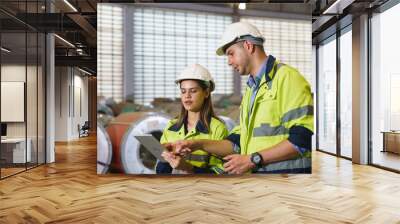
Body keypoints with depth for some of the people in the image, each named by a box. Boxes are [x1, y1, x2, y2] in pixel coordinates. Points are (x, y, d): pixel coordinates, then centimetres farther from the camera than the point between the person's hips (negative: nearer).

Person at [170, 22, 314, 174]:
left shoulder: (287, 77, -9)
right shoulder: (250, 90, 16)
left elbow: (302, 139, -18)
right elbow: (238, 143, 15)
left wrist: (254, 159, -16)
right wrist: (198, 144, 5)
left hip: (285, 169, -7)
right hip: (256, 171, 7)